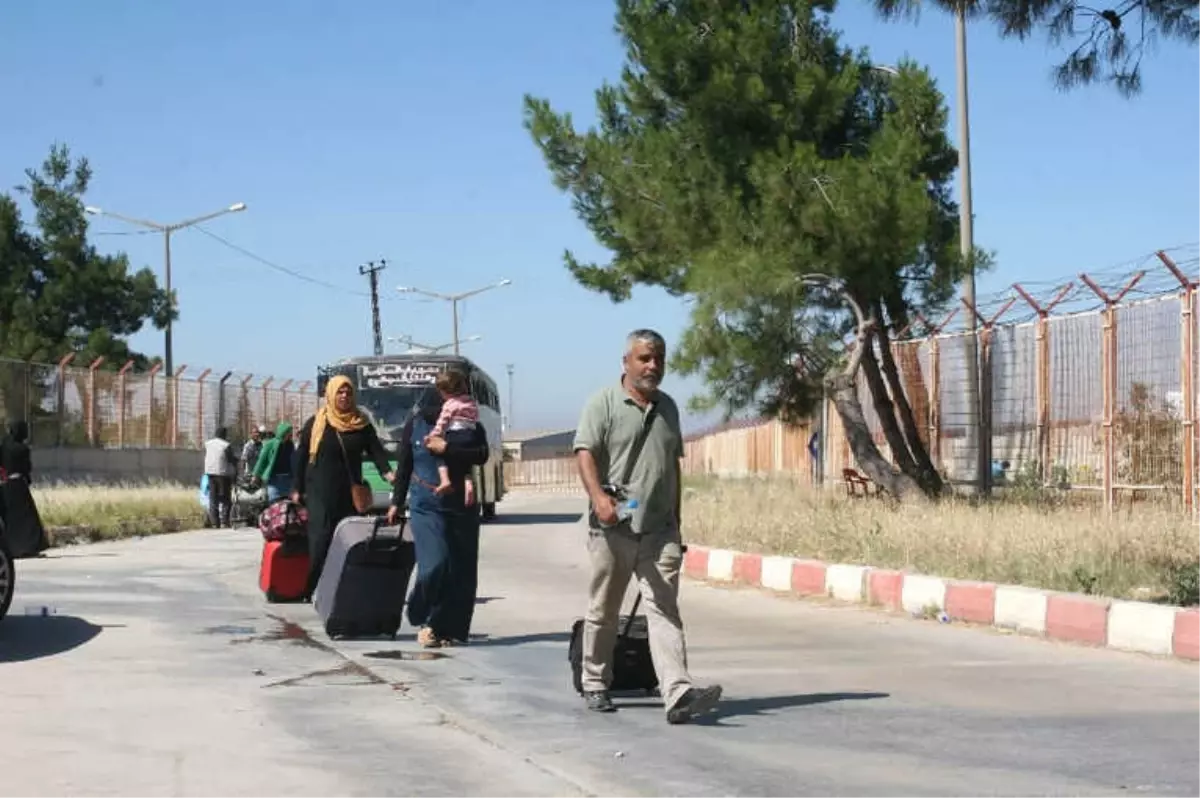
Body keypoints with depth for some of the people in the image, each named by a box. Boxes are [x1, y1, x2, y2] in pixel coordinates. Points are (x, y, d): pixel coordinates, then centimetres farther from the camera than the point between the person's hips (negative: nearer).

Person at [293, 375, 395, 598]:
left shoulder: (361, 424, 9)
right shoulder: (316, 423, 2)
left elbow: (376, 450, 2)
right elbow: (301, 456, 5)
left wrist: (388, 473, -16)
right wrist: (297, 490, 2)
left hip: (350, 494, 3)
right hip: (320, 494, -3)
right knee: (321, 540, -9)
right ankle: (312, 589, -7)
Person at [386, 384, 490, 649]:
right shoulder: (416, 423, 4)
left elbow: (482, 455, -9)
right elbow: (404, 465, 10)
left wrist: (447, 449, -18)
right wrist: (397, 502, 12)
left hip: (462, 506, 2)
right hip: (427, 505, -2)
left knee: (462, 571, 0)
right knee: (435, 564, -15)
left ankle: (454, 629, 10)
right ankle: (424, 620, 5)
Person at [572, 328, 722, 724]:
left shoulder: (667, 407, 17)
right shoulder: (604, 402, -1)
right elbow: (585, 453, -11)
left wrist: (676, 519, 22)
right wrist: (599, 498, -27)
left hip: (660, 530, 4)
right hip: (612, 528, -4)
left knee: (665, 610, -8)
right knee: (603, 611, 9)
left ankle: (678, 694, -18)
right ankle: (595, 685, 24)